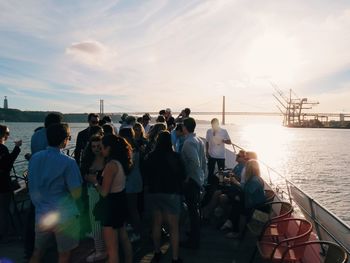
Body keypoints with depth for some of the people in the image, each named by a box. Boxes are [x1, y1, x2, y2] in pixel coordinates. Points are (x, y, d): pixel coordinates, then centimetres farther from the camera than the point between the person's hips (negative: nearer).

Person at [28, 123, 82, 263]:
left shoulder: (34, 158, -2)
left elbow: (31, 188, 9)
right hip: (64, 216, -5)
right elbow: (77, 194, -17)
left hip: (41, 214, 5)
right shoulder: (68, 162, -19)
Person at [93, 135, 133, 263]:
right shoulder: (120, 162, 3)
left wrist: (95, 181, -5)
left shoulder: (111, 165, -22)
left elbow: (104, 193, -20)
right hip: (120, 203, 9)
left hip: (112, 206, -9)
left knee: (112, 248, 4)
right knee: (124, 240, 23)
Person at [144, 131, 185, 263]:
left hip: (154, 192, 4)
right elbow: (182, 175, -6)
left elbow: (147, 174, 6)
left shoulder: (151, 156, -6)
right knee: (174, 227, 6)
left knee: (157, 223, 19)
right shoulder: (175, 156, -14)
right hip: (171, 193, -4)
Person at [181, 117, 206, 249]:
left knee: (192, 209, 1)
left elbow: (195, 163, -29)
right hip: (199, 179, 9)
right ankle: (196, 232, 38)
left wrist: (188, 177, -18)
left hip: (191, 180, -9)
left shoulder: (189, 142, -20)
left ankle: (194, 241, 13)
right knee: (195, 207, 22)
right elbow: (204, 161, 13)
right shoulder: (199, 140, 8)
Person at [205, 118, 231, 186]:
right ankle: (210, 185, 22)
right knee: (210, 172, 9)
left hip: (221, 156, -1)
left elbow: (229, 142, -3)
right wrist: (207, 152, 4)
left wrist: (223, 141, -22)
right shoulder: (209, 131, -1)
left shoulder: (224, 131, -7)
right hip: (211, 155, 2)